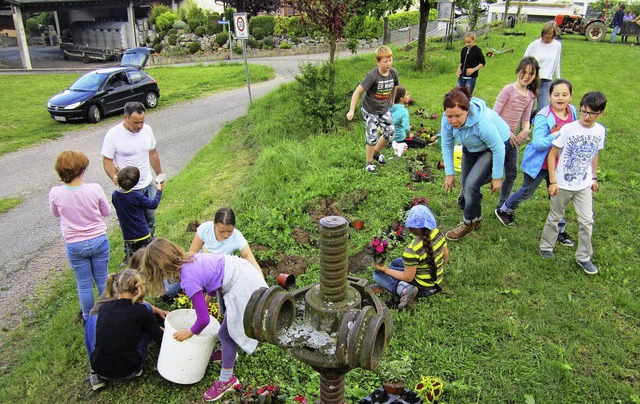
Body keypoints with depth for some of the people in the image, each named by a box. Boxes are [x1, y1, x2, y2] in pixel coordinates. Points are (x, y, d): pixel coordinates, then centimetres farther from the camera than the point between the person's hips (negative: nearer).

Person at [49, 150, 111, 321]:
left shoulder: (55, 193, -17)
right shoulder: (95, 189, -20)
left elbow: (56, 213, 5)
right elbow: (107, 212, -4)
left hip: (74, 246, 0)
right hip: (99, 241, 0)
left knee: (84, 284, 17)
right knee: (103, 280, 19)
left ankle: (88, 318, 34)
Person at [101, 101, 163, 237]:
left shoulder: (147, 129, -2)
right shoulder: (113, 134, -17)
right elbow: (107, 160, -12)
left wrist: (160, 175, 15)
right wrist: (114, 176, -30)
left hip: (148, 185, 5)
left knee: (150, 221, 17)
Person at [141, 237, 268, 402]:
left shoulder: (188, 280, -19)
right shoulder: (189, 257, 4)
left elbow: (203, 319, -14)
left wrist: (190, 332, 5)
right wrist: (205, 298, 28)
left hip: (241, 285, -9)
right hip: (241, 269, 9)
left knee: (225, 333, 5)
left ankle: (226, 380, 19)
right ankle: (228, 352, 50)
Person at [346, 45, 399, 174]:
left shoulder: (393, 73, -9)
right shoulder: (372, 76, -26)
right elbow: (358, 91, -23)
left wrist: (392, 102, 22)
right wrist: (351, 110, -26)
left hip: (384, 110, 6)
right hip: (370, 111, -6)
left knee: (389, 133, 10)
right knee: (372, 138, -4)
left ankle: (376, 153, 36)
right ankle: (369, 163, 16)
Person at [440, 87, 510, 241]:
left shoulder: (483, 121, -42)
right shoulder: (448, 119, -26)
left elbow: (498, 149, -29)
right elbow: (447, 145, -12)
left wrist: (497, 178, -19)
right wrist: (449, 174, -10)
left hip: (492, 149, -6)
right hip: (471, 148, 6)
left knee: (471, 185, -18)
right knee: (466, 186, 11)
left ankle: (468, 223, 5)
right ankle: (476, 219, 36)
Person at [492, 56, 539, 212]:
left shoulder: (530, 95, 8)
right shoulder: (509, 90, -12)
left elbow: (526, 118, 12)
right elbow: (494, 115, -15)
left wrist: (525, 130, -10)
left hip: (512, 139, 7)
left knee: (512, 174, 11)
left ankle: (502, 207, 26)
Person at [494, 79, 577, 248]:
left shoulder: (572, 111, -4)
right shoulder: (544, 116, -24)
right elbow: (538, 143, -31)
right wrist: (557, 135, -39)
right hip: (539, 164, -5)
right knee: (526, 192, 13)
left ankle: (560, 229, 28)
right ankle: (504, 210, 39)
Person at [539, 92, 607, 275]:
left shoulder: (600, 131, -2)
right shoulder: (568, 129, -16)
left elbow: (594, 155, 13)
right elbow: (552, 155, -13)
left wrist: (594, 178, 17)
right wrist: (552, 181, -15)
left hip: (584, 185, 3)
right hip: (563, 184, -3)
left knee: (587, 221, 3)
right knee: (555, 217, 13)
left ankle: (584, 257, 17)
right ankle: (546, 246, 32)